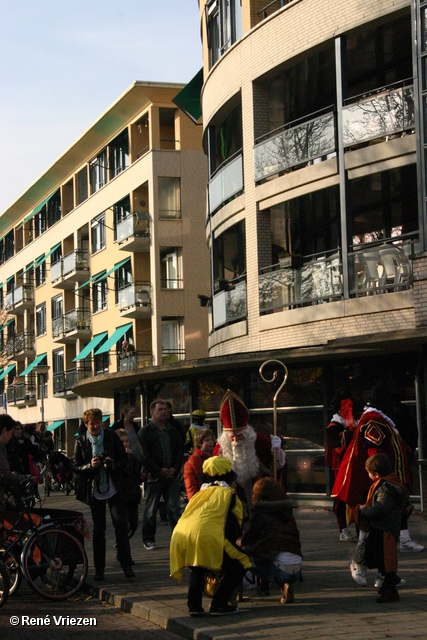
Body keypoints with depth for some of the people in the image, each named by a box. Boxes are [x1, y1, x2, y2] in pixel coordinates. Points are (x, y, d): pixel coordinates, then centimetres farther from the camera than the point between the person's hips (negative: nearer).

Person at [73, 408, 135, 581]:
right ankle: (99, 568, 12)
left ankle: (126, 565, 0)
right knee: (98, 529, 4)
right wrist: (90, 466, -18)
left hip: (114, 488, 0)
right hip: (94, 490, 0)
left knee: (120, 524, -7)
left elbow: (124, 459, 6)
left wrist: (114, 464, -15)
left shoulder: (111, 436, 4)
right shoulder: (80, 442, 2)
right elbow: (76, 467, 1)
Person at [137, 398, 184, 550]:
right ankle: (148, 539, 14)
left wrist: (175, 468, -3)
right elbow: (144, 456, -8)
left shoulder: (173, 431, 14)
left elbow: (180, 450, 12)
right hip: (154, 476, -3)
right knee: (151, 509, 4)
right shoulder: (145, 432, -1)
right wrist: (159, 470, -12)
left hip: (171, 475, 3)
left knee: (174, 508, -1)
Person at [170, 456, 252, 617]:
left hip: (179, 536, 7)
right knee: (240, 565, 10)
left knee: (198, 568, 35)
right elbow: (233, 527, 13)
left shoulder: (200, 493, 33)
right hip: (206, 537, -7)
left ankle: (194, 605, 17)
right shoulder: (228, 494, 17)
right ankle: (218, 605, 3)